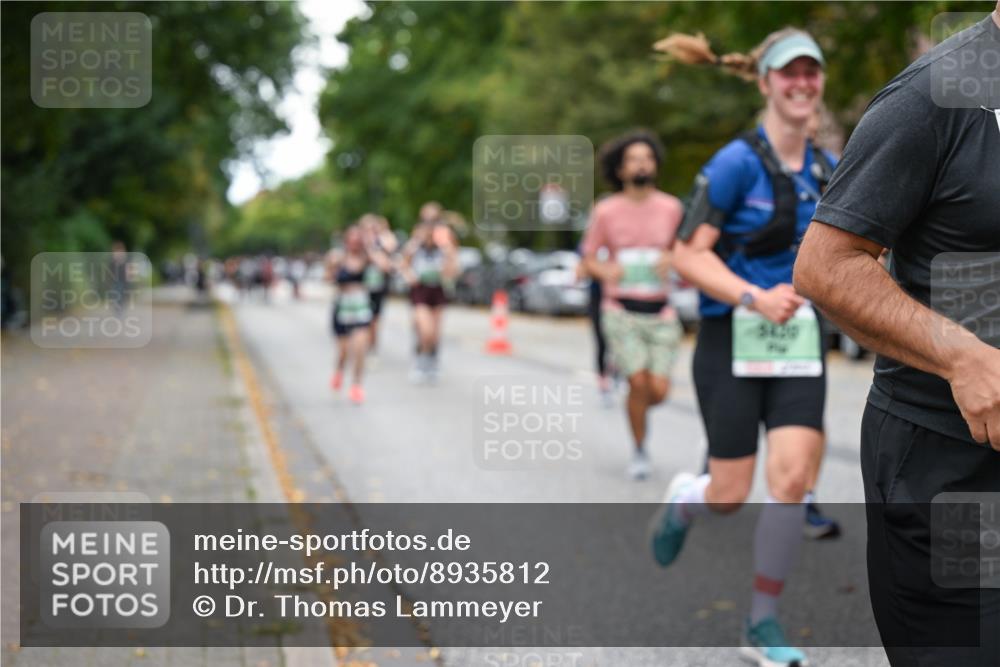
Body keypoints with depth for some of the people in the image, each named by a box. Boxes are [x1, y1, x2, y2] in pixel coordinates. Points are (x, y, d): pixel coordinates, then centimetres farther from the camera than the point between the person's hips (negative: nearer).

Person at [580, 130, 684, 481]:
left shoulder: (671, 208, 3)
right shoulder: (605, 211, -2)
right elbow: (589, 258, 7)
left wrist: (670, 260, -5)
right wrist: (606, 271, -15)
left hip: (661, 312, 2)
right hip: (621, 311, -2)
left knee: (659, 391, -5)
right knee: (639, 382, -12)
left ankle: (635, 408, 32)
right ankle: (639, 451, 11)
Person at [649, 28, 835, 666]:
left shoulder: (826, 169, 8)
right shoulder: (737, 162, -11)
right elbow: (689, 256, -15)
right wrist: (755, 297, -26)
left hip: (799, 340, 4)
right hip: (732, 339, -4)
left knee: (792, 479, -9)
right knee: (730, 496, 0)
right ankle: (683, 498, 37)